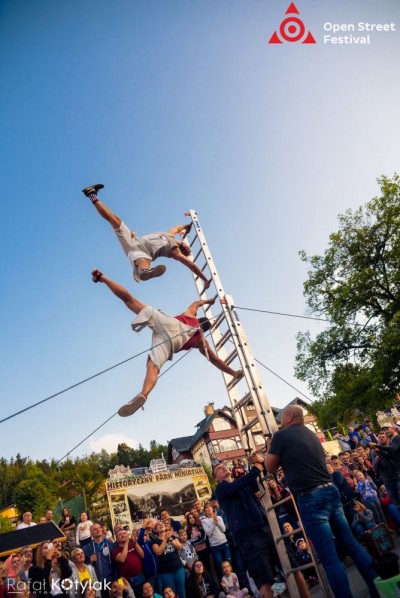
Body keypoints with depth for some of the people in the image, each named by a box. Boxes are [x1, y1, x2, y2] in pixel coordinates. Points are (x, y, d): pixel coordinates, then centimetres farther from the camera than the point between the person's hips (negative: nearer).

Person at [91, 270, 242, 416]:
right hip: (172, 341, -1)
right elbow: (215, 360, 35)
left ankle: (101, 277, -3)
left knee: (129, 299, 1)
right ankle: (143, 394, -47)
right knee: (153, 367, -19)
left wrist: (207, 301, 77)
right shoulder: (202, 341, 31)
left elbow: (196, 303, 58)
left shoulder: (191, 315, 37)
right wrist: (234, 373, 49)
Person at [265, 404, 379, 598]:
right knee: (351, 544, 17)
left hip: (310, 498, -8)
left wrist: (270, 447, 18)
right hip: (331, 491, 8)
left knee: (329, 558, -2)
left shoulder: (281, 435, -6)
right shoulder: (311, 434, 16)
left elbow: (271, 468, 2)